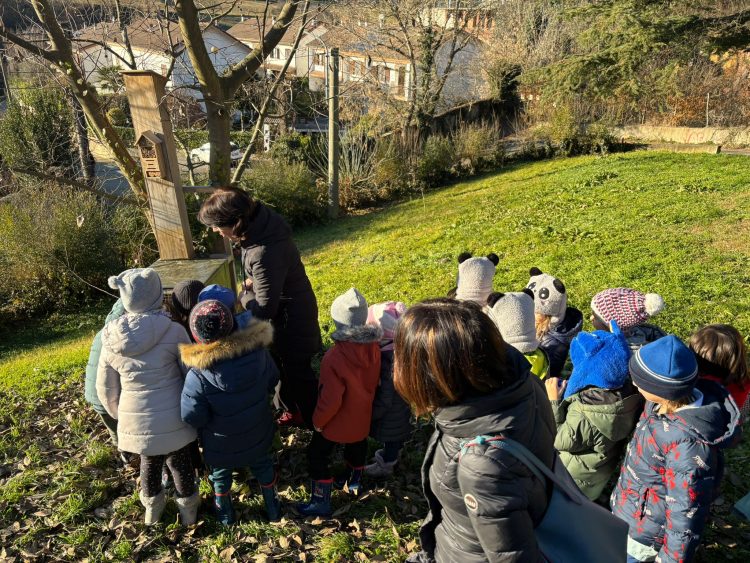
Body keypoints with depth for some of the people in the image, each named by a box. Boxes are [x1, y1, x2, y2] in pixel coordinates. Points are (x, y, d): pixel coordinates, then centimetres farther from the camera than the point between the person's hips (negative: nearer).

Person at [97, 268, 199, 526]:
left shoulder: (111, 338, -8)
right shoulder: (172, 331, -19)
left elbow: (106, 389, 3)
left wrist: (120, 415, 20)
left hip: (135, 421, 3)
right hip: (172, 418, -3)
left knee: (149, 462, 26)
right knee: (180, 462, 18)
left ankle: (152, 508, 47)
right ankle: (188, 509, 37)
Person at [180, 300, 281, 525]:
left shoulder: (197, 376, -33)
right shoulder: (258, 352, -23)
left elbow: (192, 418, -23)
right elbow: (273, 381, -4)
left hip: (221, 444, -2)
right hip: (257, 435, 3)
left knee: (220, 474, 28)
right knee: (262, 465, 29)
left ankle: (225, 513, 51)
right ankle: (273, 508, 48)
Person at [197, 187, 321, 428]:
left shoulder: (265, 253, -38)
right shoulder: (261, 218, -11)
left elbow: (263, 310, -30)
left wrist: (244, 295, -12)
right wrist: (252, 283, -4)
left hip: (290, 318, -9)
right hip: (281, 309, 9)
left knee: (297, 373, 10)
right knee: (280, 366, 26)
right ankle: (295, 412, 49)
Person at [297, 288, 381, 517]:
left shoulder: (334, 359, -37)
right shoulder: (373, 348, -18)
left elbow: (330, 401, -29)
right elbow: (374, 382, -2)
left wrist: (318, 421, -11)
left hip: (337, 423, -6)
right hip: (362, 418, 6)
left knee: (317, 456, 16)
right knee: (357, 447, 31)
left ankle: (321, 502, 27)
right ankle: (354, 482, 54)